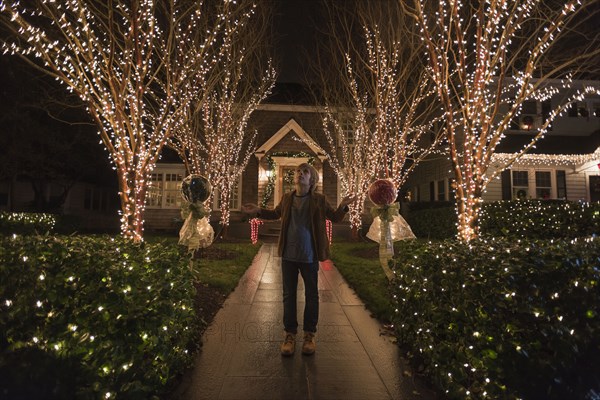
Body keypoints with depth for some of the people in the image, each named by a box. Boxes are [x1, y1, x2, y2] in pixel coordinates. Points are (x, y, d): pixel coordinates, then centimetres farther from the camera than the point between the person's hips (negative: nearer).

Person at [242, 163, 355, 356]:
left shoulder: (319, 200, -5)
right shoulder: (287, 198, 2)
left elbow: (335, 217, 4)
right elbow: (276, 213, 20)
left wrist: (342, 206, -15)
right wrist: (258, 211, 8)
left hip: (309, 256, -2)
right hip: (289, 255, 2)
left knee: (311, 295, 10)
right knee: (289, 294, 11)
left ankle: (309, 334, 26)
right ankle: (290, 334, 25)